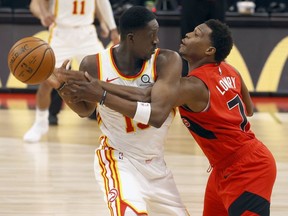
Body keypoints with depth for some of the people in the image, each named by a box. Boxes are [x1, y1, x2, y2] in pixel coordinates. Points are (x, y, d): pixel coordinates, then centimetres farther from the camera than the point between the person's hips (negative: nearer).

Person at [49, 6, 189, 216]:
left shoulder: (167, 61, -17)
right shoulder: (95, 65, -15)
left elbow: (157, 114, -32)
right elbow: (85, 110, 6)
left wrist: (102, 94, -36)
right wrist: (62, 87, -15)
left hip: (155, 165, 3)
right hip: (118, 160, -3)